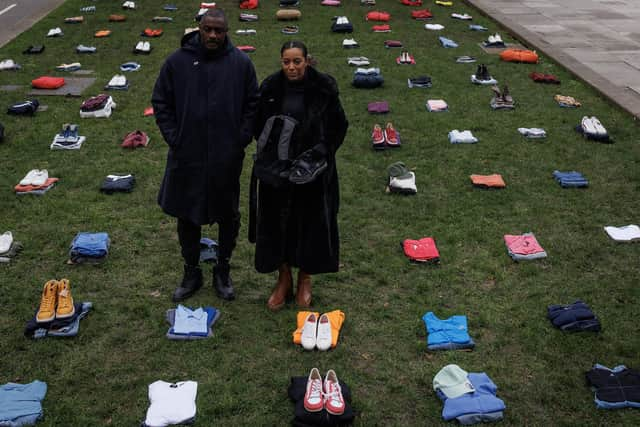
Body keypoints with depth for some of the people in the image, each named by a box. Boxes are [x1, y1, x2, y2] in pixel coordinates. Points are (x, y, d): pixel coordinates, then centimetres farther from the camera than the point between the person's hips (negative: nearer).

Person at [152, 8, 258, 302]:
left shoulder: (241, 63, -2)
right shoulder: (177, 62, -3)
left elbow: (253, 105, 3)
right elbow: (161, 103, 4)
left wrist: (241, 140, -4)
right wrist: (173, 139, -4)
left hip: (227, 158, 0)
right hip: (187, 157, 0)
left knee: (228, 216, 12)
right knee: (187, 217, 10)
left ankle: (222, 271, 32)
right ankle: (191, 273, 28)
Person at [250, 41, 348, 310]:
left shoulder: (323, 88, -9)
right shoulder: (270, 88, -4)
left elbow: (339, 126, -1)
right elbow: (258, 125, 7)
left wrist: (320, 152, -13)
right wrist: (269, 149, -8)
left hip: (313, 170, -1)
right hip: (275, 169, 2)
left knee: (311, 224, 9)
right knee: (276, 223, 8)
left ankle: (305, 279, 30)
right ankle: (284, 279, 28)